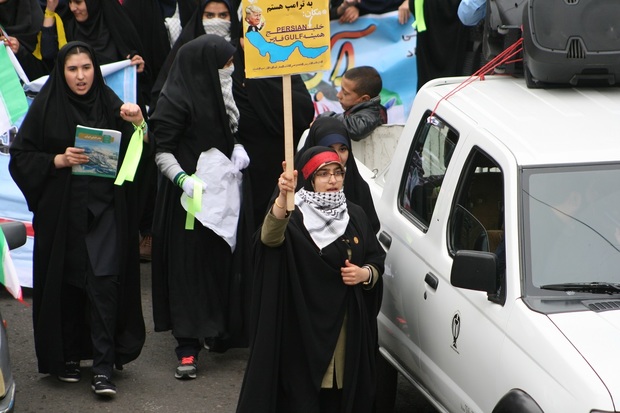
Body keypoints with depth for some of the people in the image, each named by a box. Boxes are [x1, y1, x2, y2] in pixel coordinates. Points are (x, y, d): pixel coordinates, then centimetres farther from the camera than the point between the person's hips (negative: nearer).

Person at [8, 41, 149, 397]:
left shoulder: (110, 105, 3)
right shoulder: (46, 108, -1)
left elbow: (139, 155, -1)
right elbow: (20, 157, -1)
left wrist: (139, 124, -20)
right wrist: (59, 160, -16)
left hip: (104, 207, 0)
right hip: (62, 211, 0)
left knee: (104, 279, -9)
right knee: (65, 281, 6)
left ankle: (104, 366, -8)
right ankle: (67, 356, 21)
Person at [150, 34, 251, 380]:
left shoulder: (221, 92, 12)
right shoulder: (177, 101, -14)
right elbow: (163, 151, -14)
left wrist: (238, 148, 5)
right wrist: (183, 178, -29)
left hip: (224, 191, 7)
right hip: (191, 196, -7)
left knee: (223, 260, 9)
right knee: (189, 264, -6)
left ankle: (219, 331, 22)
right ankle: (188, 346, -5)